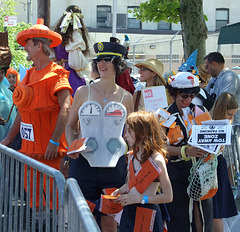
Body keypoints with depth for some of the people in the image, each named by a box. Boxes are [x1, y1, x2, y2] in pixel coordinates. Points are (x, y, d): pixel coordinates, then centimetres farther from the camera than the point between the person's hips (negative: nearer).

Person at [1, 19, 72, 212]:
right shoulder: (30, 75, 15)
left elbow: (65, 109, -22)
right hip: (29, 146, 8)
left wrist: (54, 141, -27)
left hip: (47, 149, -8)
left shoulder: (56, 75, -12)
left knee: (49, 194, -5)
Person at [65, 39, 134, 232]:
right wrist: (72, 146, -5)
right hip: (84, 163, 0)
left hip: (114, 165, 0)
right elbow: (71, 125, 13)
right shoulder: (83, 92, 5)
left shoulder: (125, 97, 6)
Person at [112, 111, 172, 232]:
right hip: (129, 212, 6)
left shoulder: (157, 160, -14)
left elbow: (168, 197, -12)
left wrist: (139, 198, -16)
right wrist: (120, 191, 2)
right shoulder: (132, 156, 8)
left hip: (147, 213, -6)